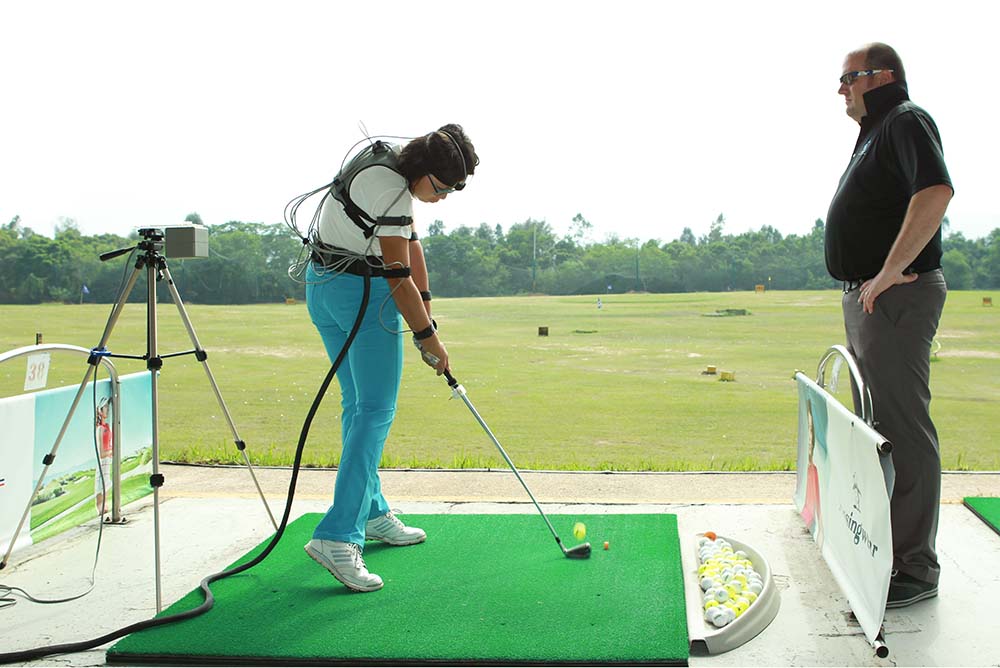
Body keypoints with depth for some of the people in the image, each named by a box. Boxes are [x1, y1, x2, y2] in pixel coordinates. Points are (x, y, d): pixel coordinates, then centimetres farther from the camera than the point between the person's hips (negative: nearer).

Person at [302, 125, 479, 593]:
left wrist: (425, 305, 8)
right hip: (362, 292, -10)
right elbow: (398, 277, -20)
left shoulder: (393, 168, 8)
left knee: (357, 404, 15)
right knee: (376, 412, -10)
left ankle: (371, 514, 26)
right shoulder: (390, 190, -22)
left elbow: (411, 242, 10)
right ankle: (337, 536, -16)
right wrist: (428, 336, -11)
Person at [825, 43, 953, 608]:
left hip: (896, 298, -11)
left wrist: (890, 272, -26)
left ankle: (916, 569, 0)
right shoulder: (876, 132, 21)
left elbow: (937, 192, -27)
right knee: (876, 426, 16)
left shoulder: (906, 122, -10)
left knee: (905, 430, -7)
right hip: (867, 296, 11)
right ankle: (883, 545, 28)